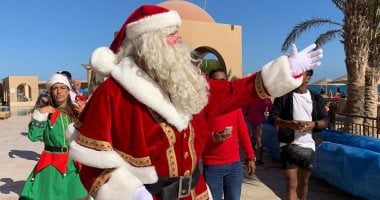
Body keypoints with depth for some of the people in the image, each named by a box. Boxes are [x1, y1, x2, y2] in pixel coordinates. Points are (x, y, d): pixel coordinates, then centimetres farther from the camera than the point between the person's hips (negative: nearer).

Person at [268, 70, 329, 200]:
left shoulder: (317, 98, 7)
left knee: (304, 181, 18)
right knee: (292, 184, -5)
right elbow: (272, 118, -5)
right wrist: (289, 123, -23)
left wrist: (313, 124, -17)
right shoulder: (284, 95, -1)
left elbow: (326, 120, 5)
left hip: (309, 147, 3)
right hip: (289, 146, -3)